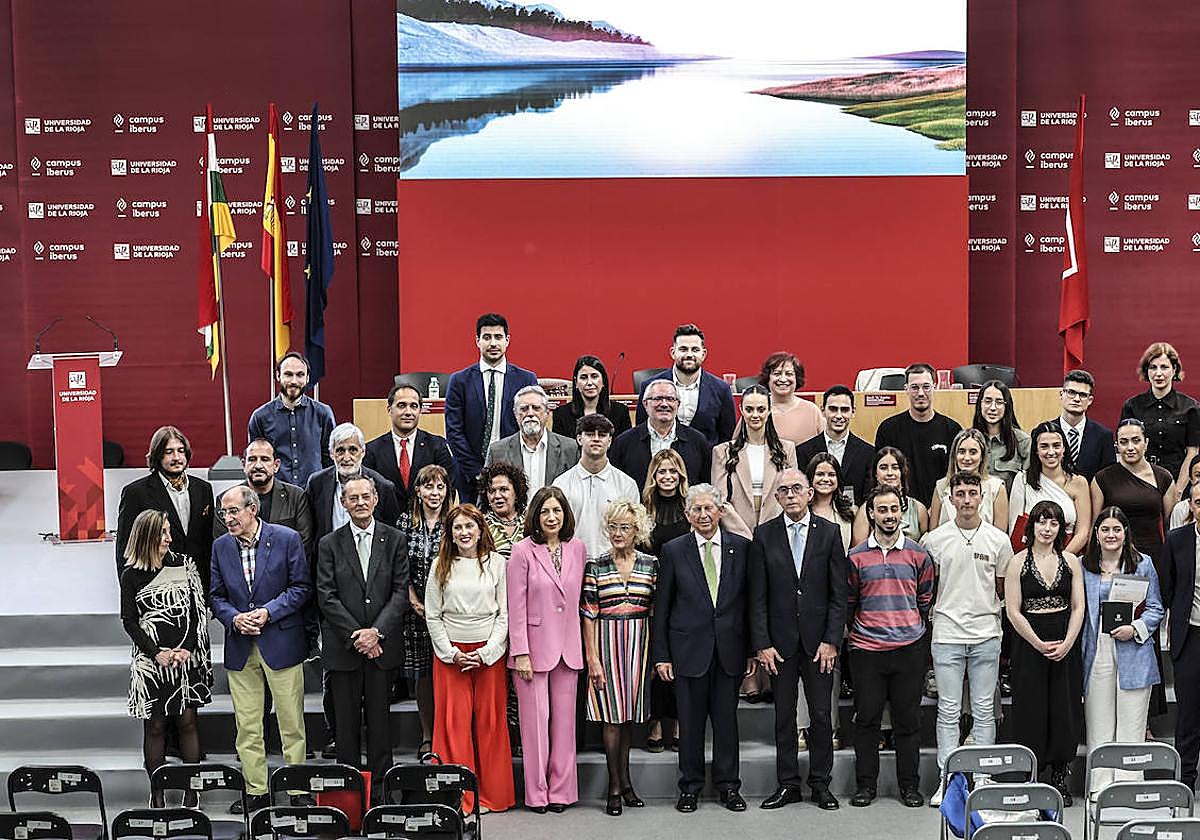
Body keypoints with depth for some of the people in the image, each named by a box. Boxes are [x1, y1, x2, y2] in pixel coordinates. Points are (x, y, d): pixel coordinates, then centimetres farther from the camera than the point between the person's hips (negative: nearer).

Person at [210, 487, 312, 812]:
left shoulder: (287, 538, -6)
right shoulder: (221, 546, 6)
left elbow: (302, 587, -5)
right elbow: (217, 596, 10)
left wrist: (268, 612, -15)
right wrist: (234, 618, -10)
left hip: (281, 642, -3)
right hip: (240, 649, 4)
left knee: (291, 723, 2)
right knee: (247, 726, 7)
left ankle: (299, 791, 12)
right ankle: (256, 791, 16)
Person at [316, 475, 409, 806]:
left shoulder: (394, 540, 5)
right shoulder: (329, 544, 3)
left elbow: (401, 592, 0)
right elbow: (327, 596, -2)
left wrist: (376, 631, -12)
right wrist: (355, 636, -10)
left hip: (383, 646, 0)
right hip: (343, 648, 0)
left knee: (380, 719, 5)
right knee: (346, 722, 4)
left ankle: (380, 789, 12)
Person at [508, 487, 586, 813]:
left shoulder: (577, 549, 5)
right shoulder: (523, 551, -7)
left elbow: (580, 598, 12)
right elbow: (516, 607, -7)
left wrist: (585, 646, 8)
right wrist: (521, 653, -11)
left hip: (567, 647, 4)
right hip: (534, 646, -4)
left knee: (564, 719, 7)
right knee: (535, 719, 1)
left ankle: (561, 789, 16)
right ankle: (536, 793, 10)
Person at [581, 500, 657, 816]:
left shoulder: (651, 565, 4)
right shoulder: (596, 566, -2)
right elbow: (588, 615, -3)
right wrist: (592, 658, -9)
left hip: (639, 644, 2)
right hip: (607, 642, -2)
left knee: (629, 714, 10)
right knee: (612, 716, -4)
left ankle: (624, 780, 20)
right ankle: (615, 787, 3)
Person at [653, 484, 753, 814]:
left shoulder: (741, 547, 3)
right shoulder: (674, 551, 1)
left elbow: (751, 601, 5)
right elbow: (661, 607, 2)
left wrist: (752, 649, 3)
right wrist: (661, 655, -2)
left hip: (729, 648, 1)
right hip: (689, 648, -1)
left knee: (727, 718, 7)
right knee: (690, 721, 5)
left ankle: (728, 785, 19)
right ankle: (690, 787, 17)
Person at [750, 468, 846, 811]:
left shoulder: (829, 532, 1)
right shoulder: (764, 535, 2)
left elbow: (838, 593, -1)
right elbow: (758, 596, 1)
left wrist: (831, 641, -8)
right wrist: (761, 644, -6)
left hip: (819, 640, 0)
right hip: (780, 640, 1)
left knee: (821, 715, 5)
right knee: (784, 715, 7)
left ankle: (821, 784, 16)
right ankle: (787, 784, 16)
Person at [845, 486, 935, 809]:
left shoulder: (918, 555, 6)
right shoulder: (856, 557, 4)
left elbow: (926, 600, 13)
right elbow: (848, 603, 11)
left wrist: (913, 629, 10)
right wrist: (858, 631, 9)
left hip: (909, 649, 0)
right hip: (867, 650, 0)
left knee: (908, 719, 4)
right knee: (866, 718, 3)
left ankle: (910, 785, 13)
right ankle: (866, 784, 12)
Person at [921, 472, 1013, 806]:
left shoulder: (999, 539, 4)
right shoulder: (934, 539, 2)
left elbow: (1004, 587, 13)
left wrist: (994, 614, 6)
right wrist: (931, 613, 3)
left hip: (987, 634, 1)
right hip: (947, 634, -1)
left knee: (984, 710, 5)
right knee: (948, 711, 0)